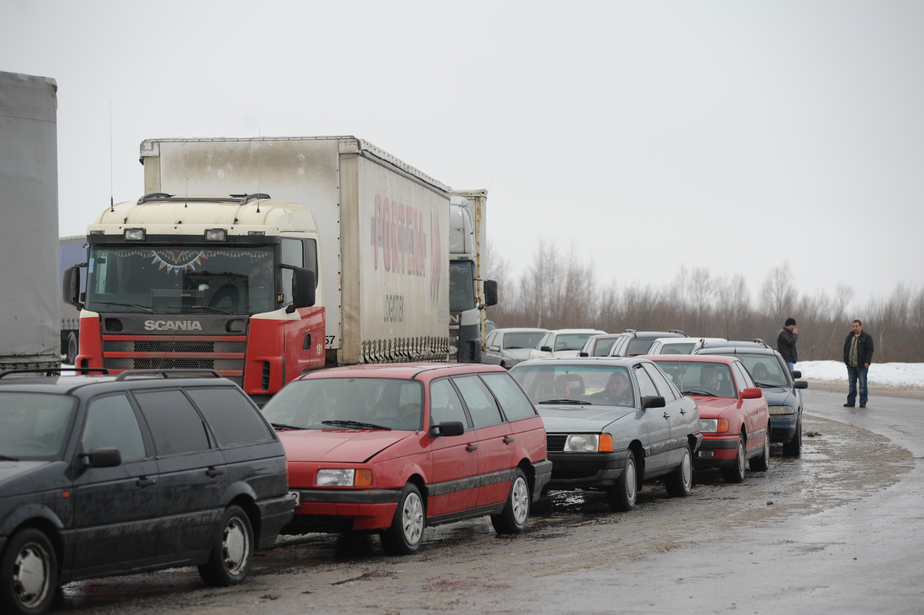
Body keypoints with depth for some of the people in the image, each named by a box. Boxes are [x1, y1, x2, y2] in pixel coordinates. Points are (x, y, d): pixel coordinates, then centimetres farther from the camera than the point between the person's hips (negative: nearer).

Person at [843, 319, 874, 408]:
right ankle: (851, 402, 12)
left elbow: (869, 350, -7)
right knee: (852, 384, 8)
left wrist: (867, 362, -15)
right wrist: (845, 360, 12)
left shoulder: (867, 337, -2)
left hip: (862, 365, -5)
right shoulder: (849, 337, 15)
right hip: (851, 365, 5)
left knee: (863, 384, -3)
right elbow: (845, 349, 21)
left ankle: (863, 402, 2)